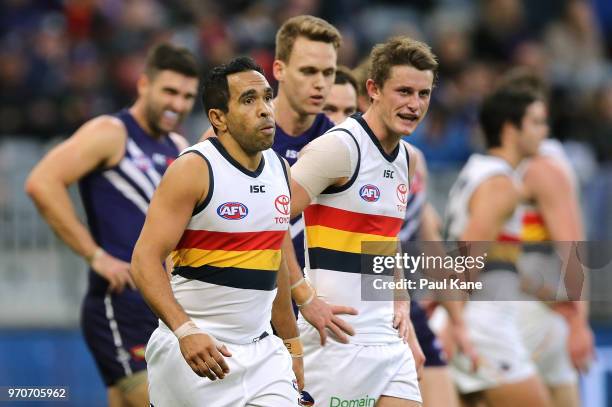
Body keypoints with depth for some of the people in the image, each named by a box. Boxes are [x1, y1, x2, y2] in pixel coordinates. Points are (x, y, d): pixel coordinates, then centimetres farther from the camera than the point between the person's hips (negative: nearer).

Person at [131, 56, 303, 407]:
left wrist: (293, 345, 20)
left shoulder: (280, 170, 10)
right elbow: (145, 260, -17)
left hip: (260, 351, 6)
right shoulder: (195, 169, -11)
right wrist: (185, 331, -30)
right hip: (194, 350, -6)